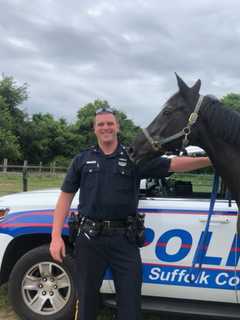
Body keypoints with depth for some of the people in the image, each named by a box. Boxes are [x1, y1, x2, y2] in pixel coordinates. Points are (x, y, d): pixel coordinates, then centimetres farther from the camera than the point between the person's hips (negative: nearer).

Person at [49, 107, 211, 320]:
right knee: (86, 302, 16)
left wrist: (210, 160, -15)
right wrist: (56, 236, -2)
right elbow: (65, 197, 6)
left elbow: (173, 164, -4)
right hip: (90, 239, 1)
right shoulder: (82, 160, 7)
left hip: (124, 239, 0)